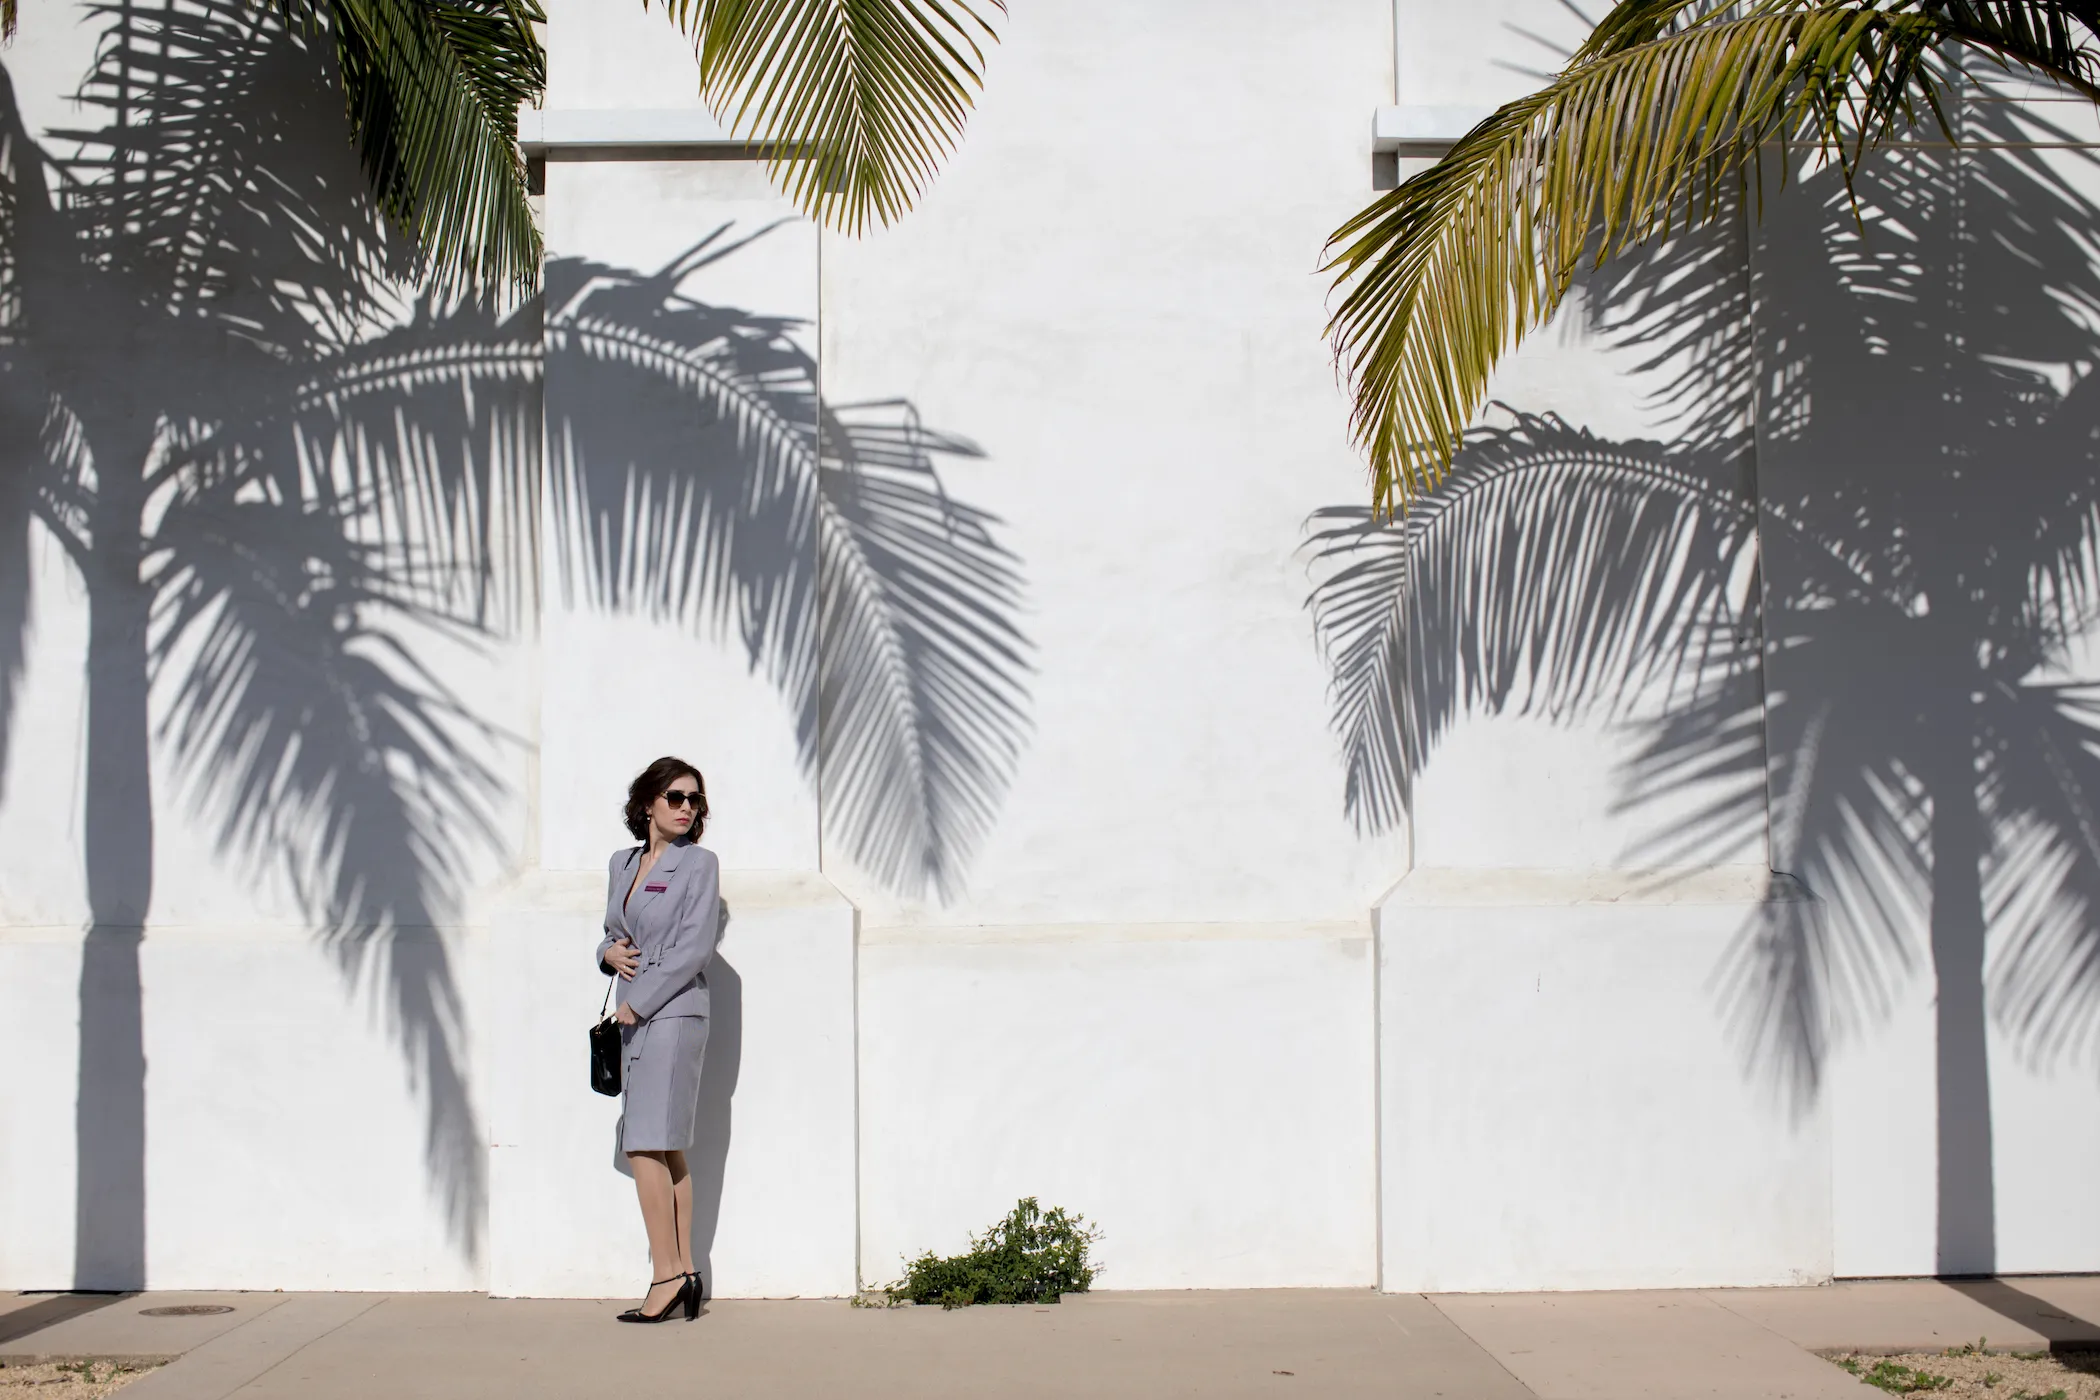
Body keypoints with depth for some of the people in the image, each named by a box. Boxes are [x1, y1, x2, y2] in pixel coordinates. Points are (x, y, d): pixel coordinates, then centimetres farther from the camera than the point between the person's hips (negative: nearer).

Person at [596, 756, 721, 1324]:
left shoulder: (700, 863, -5)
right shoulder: (621, 863, 15)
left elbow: (693, 950, -13)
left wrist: (634, 1006, -12)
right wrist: (610, 952, 0)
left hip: (672, 1014, -7)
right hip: (634, 1017, 7)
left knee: (647, 1145, -10)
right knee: (667, 1150, 7)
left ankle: (667, 1275, -6)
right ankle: (685, 1271, 10)